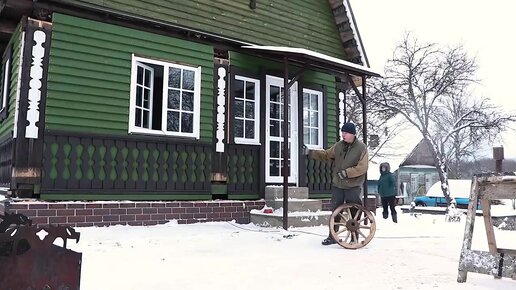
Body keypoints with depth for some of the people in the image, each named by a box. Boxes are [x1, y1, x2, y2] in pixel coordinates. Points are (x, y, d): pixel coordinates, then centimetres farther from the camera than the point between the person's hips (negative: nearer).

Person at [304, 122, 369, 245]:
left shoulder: (361, 147, -9)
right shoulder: (339, 145, 4)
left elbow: (362, 167, -16)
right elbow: (326, 155, 14)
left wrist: (346, 173, -21)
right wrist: (311, 152, 2)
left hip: (353, 186, -4)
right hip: (337, 185, 4)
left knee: (354, 213, 1)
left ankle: (354, 238, 16)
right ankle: (332, 236, 21)